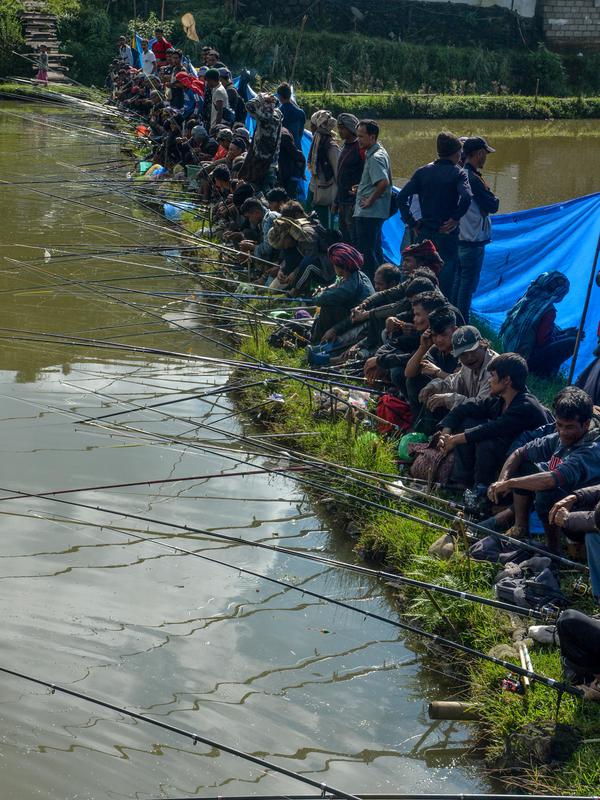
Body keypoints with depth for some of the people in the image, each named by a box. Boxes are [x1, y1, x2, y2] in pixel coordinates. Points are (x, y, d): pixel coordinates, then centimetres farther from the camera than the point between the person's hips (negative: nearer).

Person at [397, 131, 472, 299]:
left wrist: (411, 222, 0)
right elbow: (466, 197, -24)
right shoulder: (457, 173, -7)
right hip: (447, 234, -4)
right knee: (446, 278, 3)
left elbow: (402, 197, -4)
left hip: (424, 233, 4)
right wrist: (455, 218, -12)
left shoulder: (422, 172, 4)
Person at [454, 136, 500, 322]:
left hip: (459, 237, 9)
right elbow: (492, 206, -15)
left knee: (459, 280, 18)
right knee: (469, 283, -2)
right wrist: (493, 197, 2)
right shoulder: (473, 179, -19)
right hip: (473, 240, -9)